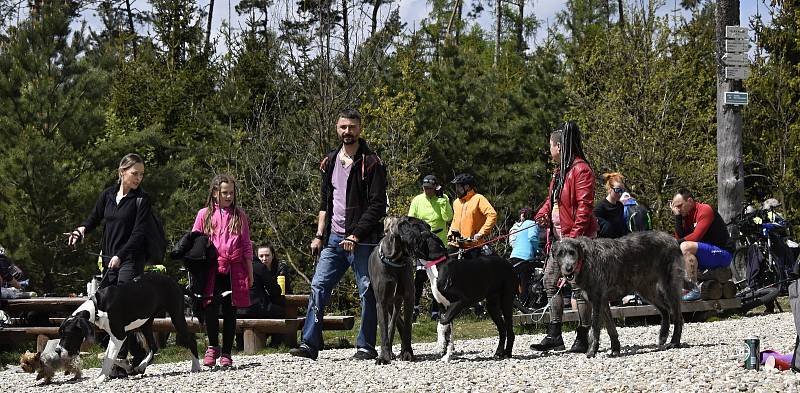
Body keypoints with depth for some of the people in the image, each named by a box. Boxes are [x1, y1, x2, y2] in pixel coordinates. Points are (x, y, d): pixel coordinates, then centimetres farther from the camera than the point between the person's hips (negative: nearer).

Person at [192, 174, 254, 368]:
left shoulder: (239, 215, 11)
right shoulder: (204, 215, 7)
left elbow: (247, 246, 13)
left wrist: (250, 272, 9)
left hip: (234, 270, 1)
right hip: (212, 271, -1)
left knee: (230, 312, 3)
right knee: (211, 309, -12)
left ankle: (226, 353, 10)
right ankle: (213, 346, 9)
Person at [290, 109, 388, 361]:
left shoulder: (371, 163, -6)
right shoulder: (330, 162, 14)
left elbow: (378, 206, -11)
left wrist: (356, 236, -16)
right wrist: (320, 235, 10)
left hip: (362, 240, -6)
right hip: (334, 238, 6)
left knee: (367, 292, -1)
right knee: (318, 287, -1)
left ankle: (366, 347, 5)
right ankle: (310, 344, -1)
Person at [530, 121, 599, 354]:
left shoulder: (581, 170, -14)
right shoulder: (559, 171, 17)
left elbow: (584, 206, -19)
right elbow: (552, 199, 24)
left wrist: (575, 236, -24)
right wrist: (543, 214, 3)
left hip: (578, 238, -10)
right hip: (558, 237, 10)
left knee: (579, 286, -5)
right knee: (551, 281, 10)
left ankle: (583, 338, 1)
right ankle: (554, 336, 15)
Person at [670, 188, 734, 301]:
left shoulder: (705, 210, -12)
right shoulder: (688, 215, 13)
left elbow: (695, 237, -22)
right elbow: (680, 237, 2)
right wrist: (677, 216, -2)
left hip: (723, 253, -10)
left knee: (686, 247, -29)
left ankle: (694, 290, -29)